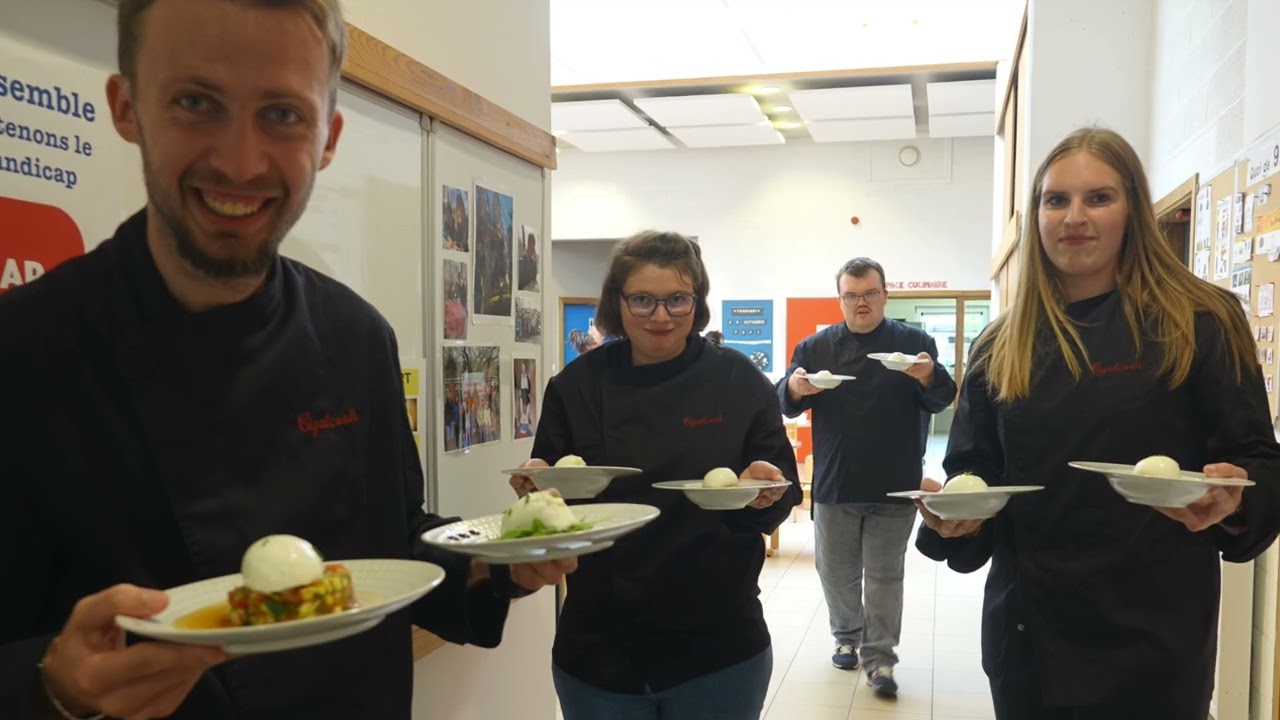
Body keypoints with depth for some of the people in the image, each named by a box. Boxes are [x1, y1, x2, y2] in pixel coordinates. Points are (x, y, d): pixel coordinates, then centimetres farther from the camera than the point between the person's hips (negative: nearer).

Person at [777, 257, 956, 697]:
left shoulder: (914, 342, -1)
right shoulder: (816, 346, 2)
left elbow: (942, 400, -5)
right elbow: (784, 403, -1)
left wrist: (929, 378, -28)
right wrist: (794, 388, -26)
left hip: (894, 487, -1)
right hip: (834, 484, 2)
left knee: (885, 576, 6)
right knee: (837, 571, 14)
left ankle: (880, 657, 14)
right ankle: (847, 637, 32)